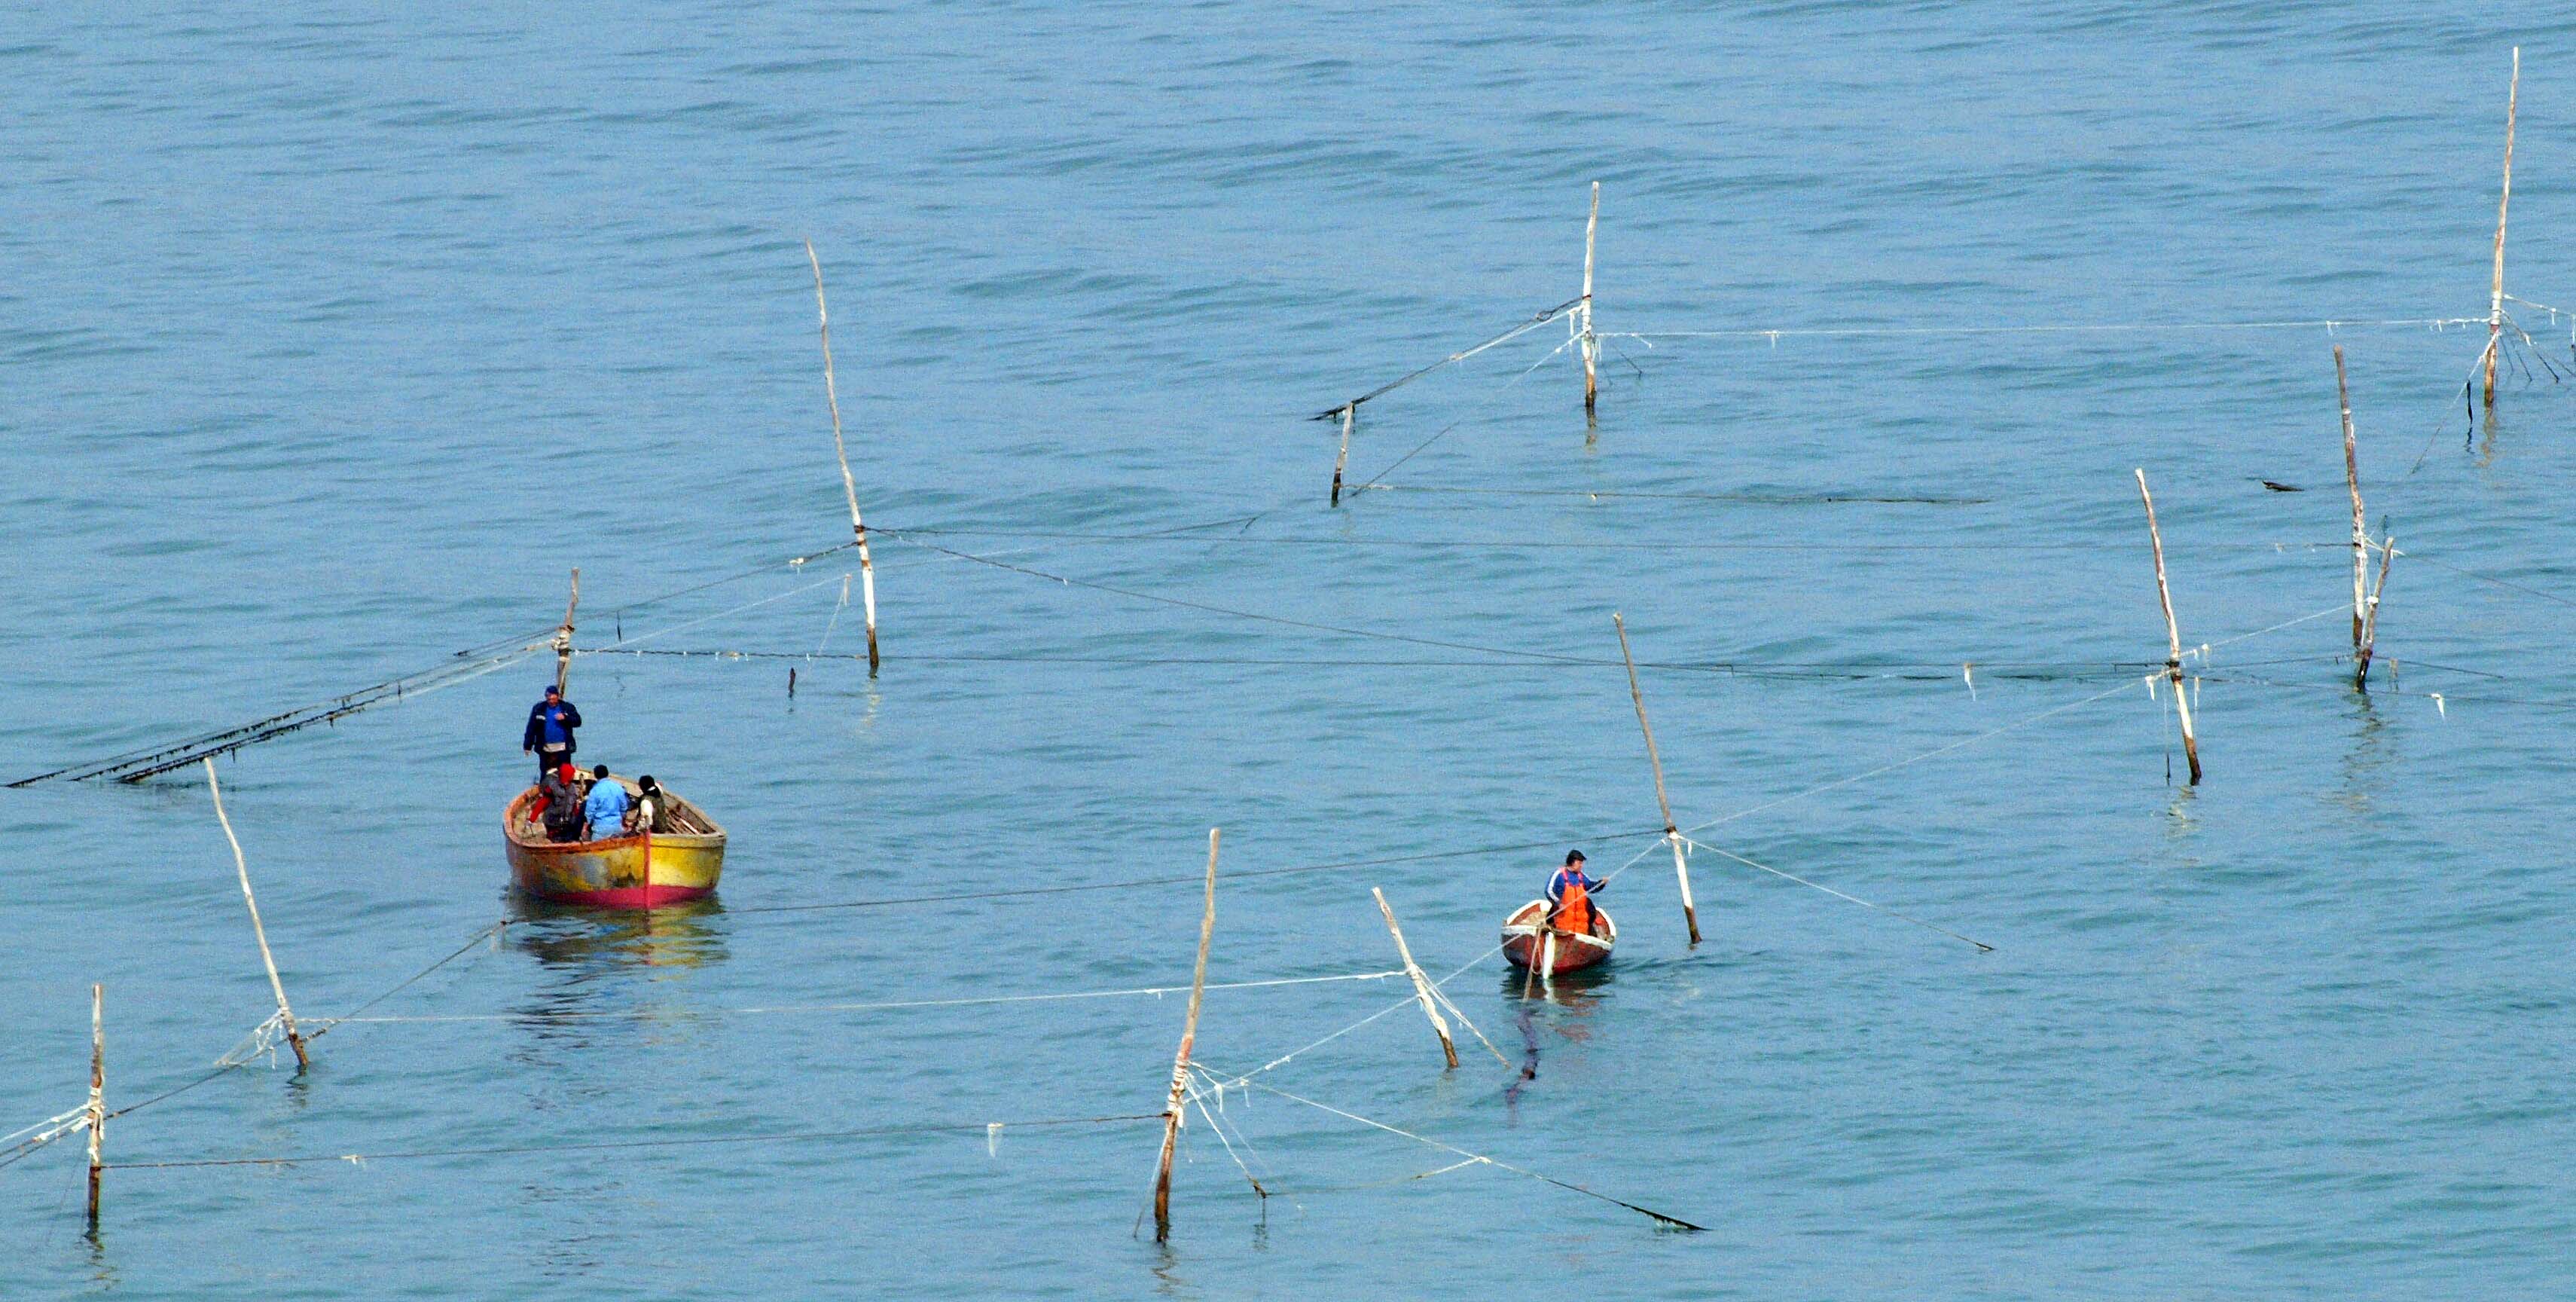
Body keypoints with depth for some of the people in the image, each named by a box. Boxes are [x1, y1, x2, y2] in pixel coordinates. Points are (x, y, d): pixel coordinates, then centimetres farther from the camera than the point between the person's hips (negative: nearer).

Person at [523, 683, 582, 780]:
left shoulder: (567, 707, 1)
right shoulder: (538, 709, 2)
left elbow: (578, 721, -1)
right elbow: (531, 728, 3)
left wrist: (565, 718, -18)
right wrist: (528, 746, 1)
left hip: (563, 748, -1)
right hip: (545, 749, 1)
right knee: (545, 775, 6)